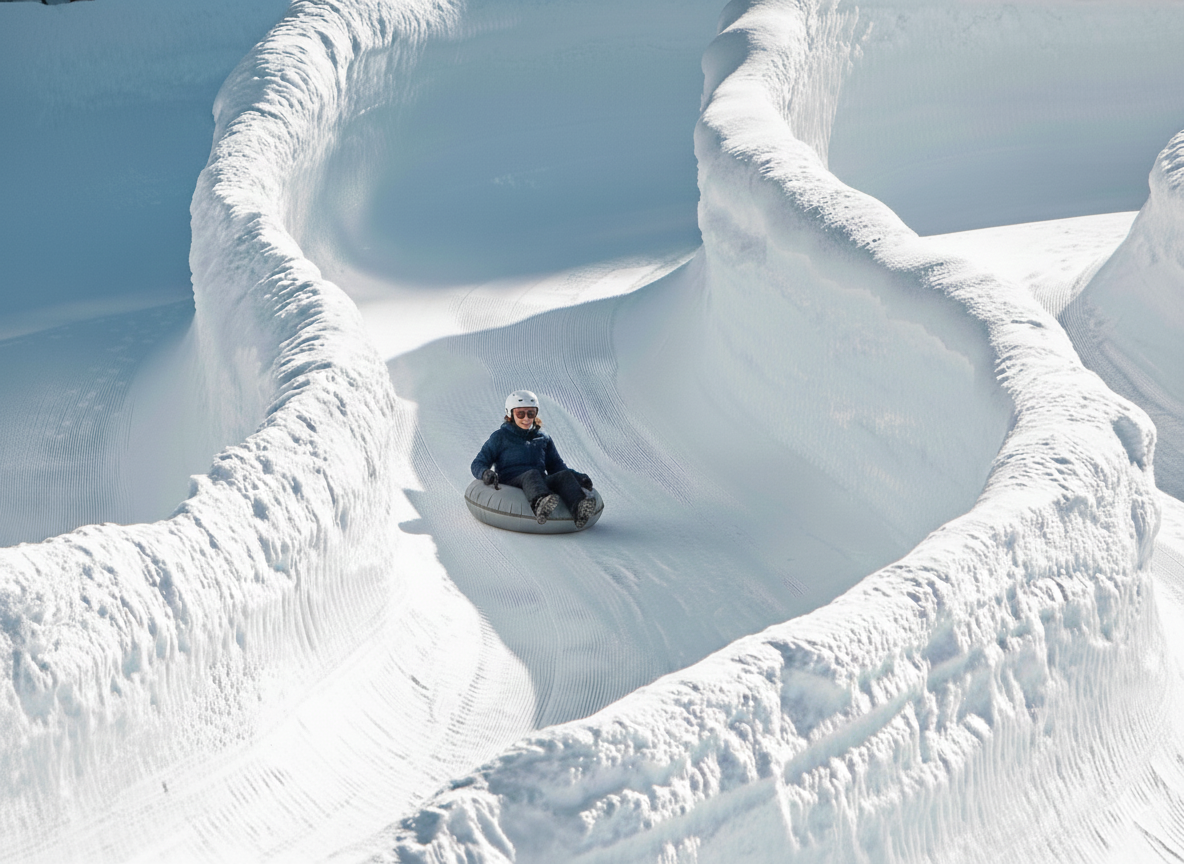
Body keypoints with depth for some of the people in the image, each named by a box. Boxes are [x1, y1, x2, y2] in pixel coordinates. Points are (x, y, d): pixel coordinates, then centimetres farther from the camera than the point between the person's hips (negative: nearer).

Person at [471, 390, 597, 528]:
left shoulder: (543, 438, 27)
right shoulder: (501, 437, 15)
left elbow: (556, 466, 31)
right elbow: (478, 463, 11)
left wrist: (578, 477, 12)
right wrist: (485, 473, -15)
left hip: (542, 483, 4)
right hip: (511, 483, -4)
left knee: (565, 475, -27)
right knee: (532, 475, -38)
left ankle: (579, 509, -61)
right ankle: (540, 503, -76)